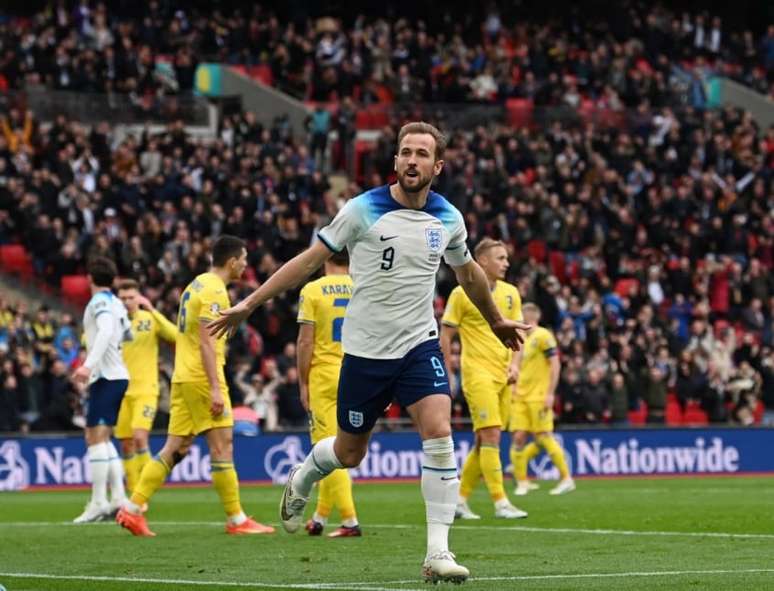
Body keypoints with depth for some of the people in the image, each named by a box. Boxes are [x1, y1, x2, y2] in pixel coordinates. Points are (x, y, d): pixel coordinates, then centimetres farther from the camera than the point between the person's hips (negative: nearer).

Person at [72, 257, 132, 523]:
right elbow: (128, 335, 25)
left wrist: (89, 364, -37)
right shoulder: (117, 304, 16)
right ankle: (118, 497, 11)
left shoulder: (100, 302, -10)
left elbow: (106, 331, -27)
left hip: (106, 377, -9)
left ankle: (98, 503, -16)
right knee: (102, 439, 16)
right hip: (118, 375, 9)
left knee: (96, 438, -11)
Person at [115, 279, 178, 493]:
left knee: (139, 437, -19)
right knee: (126, 445, 4)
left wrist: (152, 311, -17)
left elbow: (175, 335, -15)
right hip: (121, 392, 3)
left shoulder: (150, 319, -1)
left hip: (145, 390, -3)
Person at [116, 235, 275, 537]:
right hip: (202, 377, -9)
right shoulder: (214, 290, -11)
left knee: (175, 449, 7)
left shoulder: (198, 285, 18)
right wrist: (215, 389, -21)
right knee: (222, 447, -4)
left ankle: (132, 509, 3)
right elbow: (206, 343, -18)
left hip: (183, 377, 9)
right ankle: (236, 520, -1)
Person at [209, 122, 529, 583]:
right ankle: (300, 482, 45)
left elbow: (468, 272, 21)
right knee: (349, 453, 9)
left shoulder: (448, 219, 1)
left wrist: (497, 320, 34)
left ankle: (438, 553, -17)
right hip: (366, 350, -2)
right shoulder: (363, 210, -9)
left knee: (439, 433, -20)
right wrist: (249, 304, -5)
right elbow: (311, 260, -3)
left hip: (419, 345, 2)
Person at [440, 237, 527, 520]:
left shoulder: (510, 293, 11)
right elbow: (445, 335, -2)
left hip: (503, 376, 6)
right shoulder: (462, 293, -6)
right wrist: (447, 375, -5)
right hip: (478, 373, -6)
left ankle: (460, 500, 17)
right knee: (491, 436, -14)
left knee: (484, 441, 7)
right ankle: (501, 503, -16)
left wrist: (514, 364, 1)